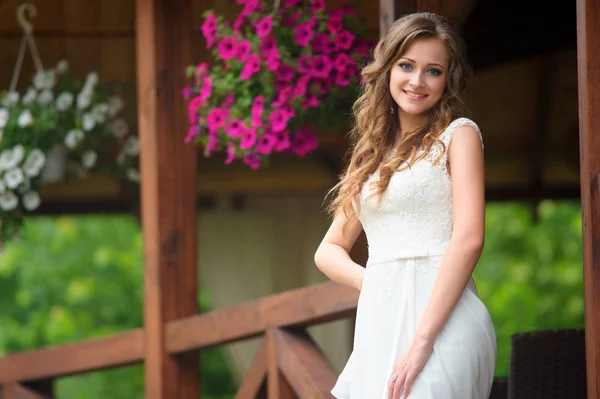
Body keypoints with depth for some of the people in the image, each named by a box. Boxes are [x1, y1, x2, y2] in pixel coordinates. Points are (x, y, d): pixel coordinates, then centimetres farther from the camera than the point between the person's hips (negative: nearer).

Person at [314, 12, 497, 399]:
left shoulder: (458, 134, 3)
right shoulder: (373, 153, 19)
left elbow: (469, 238, -10)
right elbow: (328, 250, 22)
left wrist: (422, 339, -18)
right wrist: (371, 281, -1)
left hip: (441, 317, -6)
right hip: (378, 323, 6)